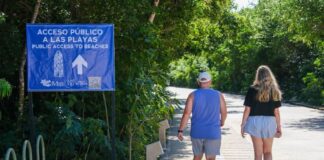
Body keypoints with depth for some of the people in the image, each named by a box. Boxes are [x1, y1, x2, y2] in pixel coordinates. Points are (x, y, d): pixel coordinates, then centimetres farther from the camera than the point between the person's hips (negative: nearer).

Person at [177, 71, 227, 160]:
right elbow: (224, 112, 5)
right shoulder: (218, 95, -1)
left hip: (197, 132, 1)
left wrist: (180, 130, -6)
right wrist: (222, 122, 26)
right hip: (213, 133, -1)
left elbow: (186, 113, -9)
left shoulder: (193, 95, -3)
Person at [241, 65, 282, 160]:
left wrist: (243, 125, 1)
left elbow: (247, 109, -6)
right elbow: (276, 111, 0)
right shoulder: (274, 91, 0)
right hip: (270, 122, 1)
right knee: (268, 152, 15)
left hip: (255, 121, -1)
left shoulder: (252, 89, -5)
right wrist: (279, 127, 8)